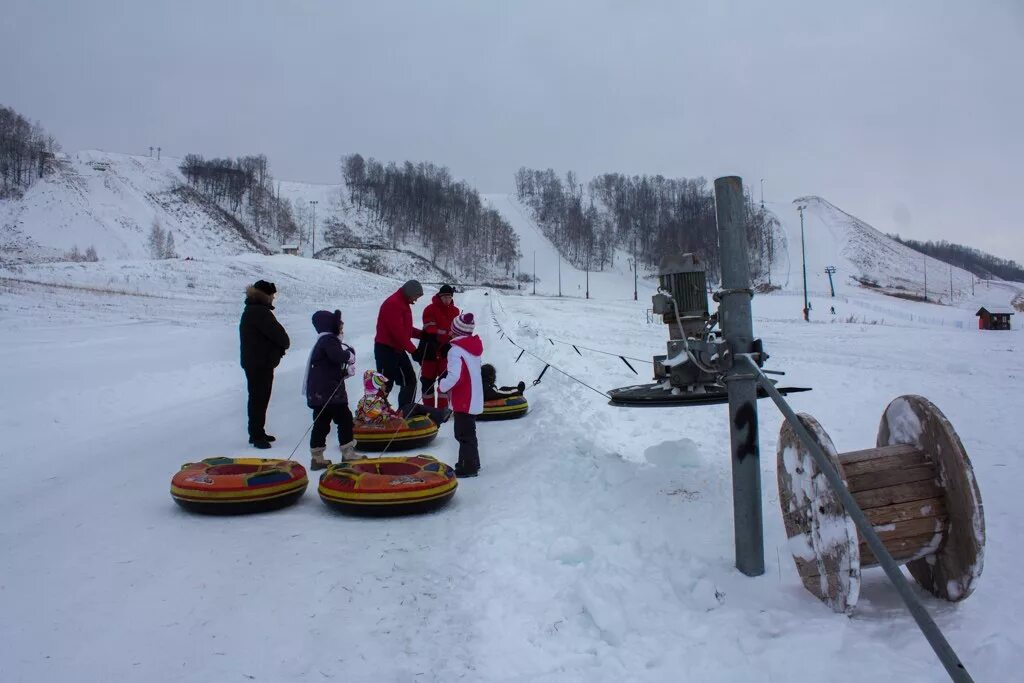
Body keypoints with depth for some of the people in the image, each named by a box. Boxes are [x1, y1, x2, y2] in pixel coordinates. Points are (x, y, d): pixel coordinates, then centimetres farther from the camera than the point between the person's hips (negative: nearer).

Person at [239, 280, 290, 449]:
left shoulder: (250, 311, 16)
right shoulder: (260, 312, -19)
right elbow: (277, 332, -22)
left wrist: (280, 346, 0)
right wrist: (284, 343, -2)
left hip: (253, 362, 11)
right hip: (261, 363, -11)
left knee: (259, 398, 17)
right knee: (259, 399, -5)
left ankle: (257, 433, 26)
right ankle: (257, 435, -1)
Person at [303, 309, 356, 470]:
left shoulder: (324, 341, 20)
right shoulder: (329, 341, -12)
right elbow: (338, 356, -30)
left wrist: (345, 371, 7)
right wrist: (349, 354, -9)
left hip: (318, 394, 10)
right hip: (328, 393, -10)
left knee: (321, 423, 11)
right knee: (344, 419, -1)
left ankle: (317, 457, 14)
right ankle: (348, 453, 6)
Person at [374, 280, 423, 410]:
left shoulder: (403, 304, 15)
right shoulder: (393, 304, -18)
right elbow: (398, 331, -24)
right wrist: (413, 350, -22)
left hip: (398, 349, 10)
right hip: (386, 350, -10)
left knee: (409, 381, 11)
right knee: (386, 384, -7)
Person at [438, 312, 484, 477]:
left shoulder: (456, 350, -19)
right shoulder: (474, 345, 8)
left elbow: (455, 377, -29)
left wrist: (442, 386, -12)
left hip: (464, 401, -9)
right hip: (474, 399, 9)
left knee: (463, 434, 0)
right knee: (468, 432, 21)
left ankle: (467, 467, 4)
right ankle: (472, 462, 31)